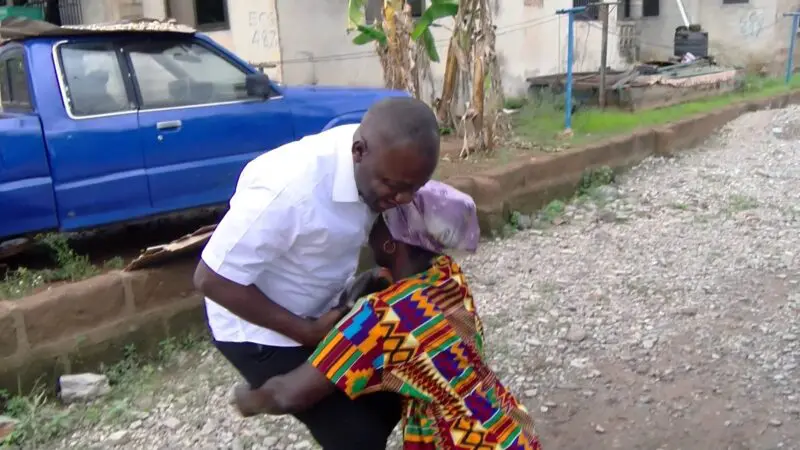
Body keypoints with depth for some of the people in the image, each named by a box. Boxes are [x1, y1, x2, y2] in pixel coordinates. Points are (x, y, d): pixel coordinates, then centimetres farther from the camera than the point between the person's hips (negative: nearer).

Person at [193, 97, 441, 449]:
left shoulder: (379, 164, -15)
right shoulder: (291, 190, -37)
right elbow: (212, 280, -27)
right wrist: (308, 332, -23)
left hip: (324, 310, 7)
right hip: (260, 329, -7)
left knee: (389, 398, 11)